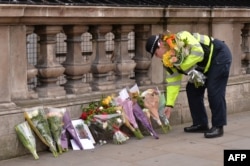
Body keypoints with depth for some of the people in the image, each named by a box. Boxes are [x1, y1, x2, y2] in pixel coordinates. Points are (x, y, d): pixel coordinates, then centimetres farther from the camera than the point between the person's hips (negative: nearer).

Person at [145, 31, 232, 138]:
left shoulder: (181, 39, -30)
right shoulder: (168, 60, -4)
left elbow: (199, 53, -38)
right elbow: (173, 82, -2)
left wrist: (182, 65, -27)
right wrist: (169, 104, -7)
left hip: (219, 55, -9)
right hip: (206, 65, 9)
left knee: (214, 91, -17)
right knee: (192, 89, 4)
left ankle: (218, 126, -9)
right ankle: (201, 124, 12)